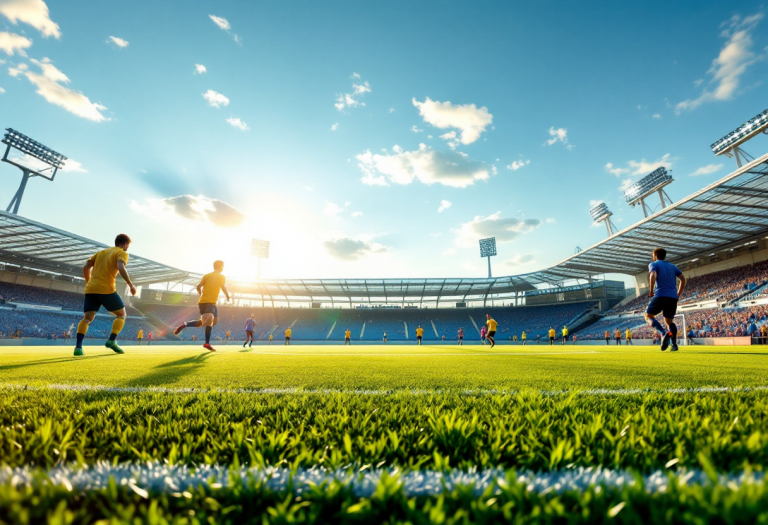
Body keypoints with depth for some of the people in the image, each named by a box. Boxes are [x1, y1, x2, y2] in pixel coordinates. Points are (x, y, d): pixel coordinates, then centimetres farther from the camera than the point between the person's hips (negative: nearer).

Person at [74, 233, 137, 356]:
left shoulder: (102, 252, 23)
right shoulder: (122, 253, 3)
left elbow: (86, 267, 17)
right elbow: (121, 268, -17)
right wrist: (130, 285, -14)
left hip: (90, 289, 6)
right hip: (107, 289, -6)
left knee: (87, 318, 5)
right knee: (121, 314, 9)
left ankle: (78, 346, -10)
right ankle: (111, 341, -6)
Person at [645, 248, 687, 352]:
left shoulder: (654, 264, 5)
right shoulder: (672, 266, 22)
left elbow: (653, 275, -15)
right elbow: (683, 279, 16)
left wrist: (651, 291, -11)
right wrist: (678, 294, 19)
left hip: (660, 295, -6)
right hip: (673, 297, 6)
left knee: (648, 316, 4)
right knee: (669, 321, 14)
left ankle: (664, 333, -22)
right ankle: (674, 345, -1)